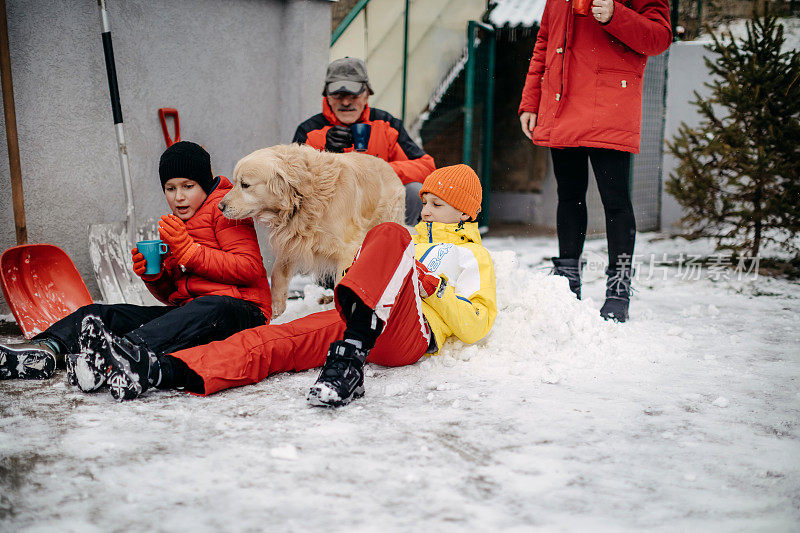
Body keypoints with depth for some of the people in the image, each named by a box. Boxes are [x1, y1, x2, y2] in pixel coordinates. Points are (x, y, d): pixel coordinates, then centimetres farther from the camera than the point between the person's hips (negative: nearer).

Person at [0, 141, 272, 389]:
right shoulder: (174, 226, 24)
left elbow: (249, 269, -13)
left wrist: (188, 251, -14)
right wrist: (153, 276, 2)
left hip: (239, 309, -7)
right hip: (187, 310, 8)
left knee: (212, 309, -43)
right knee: (101, 314, -7)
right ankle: (47, 348, -34)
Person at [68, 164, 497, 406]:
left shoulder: (473, 256, 23)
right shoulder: (416, 239, 41)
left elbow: (476, 327, 9)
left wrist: (434, 289, -3)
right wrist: (352, 287, 15)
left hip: (413, 334, -5)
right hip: (359, 322, 6)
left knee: (389, 235, -31)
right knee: (278, 339, -22)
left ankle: (350, 354, -50)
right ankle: (159, 371, -43)